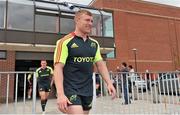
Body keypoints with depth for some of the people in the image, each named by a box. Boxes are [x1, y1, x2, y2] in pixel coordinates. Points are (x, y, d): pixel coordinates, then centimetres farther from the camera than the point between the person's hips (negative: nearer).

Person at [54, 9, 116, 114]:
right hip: (71, 90, -6)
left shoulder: (94, 43, 9)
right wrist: (60, 94, -21)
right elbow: (58, 68, -14)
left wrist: (109, 83, 0)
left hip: (88, 90, 6)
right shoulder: (65, 42, -9)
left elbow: (100, 64, 12)